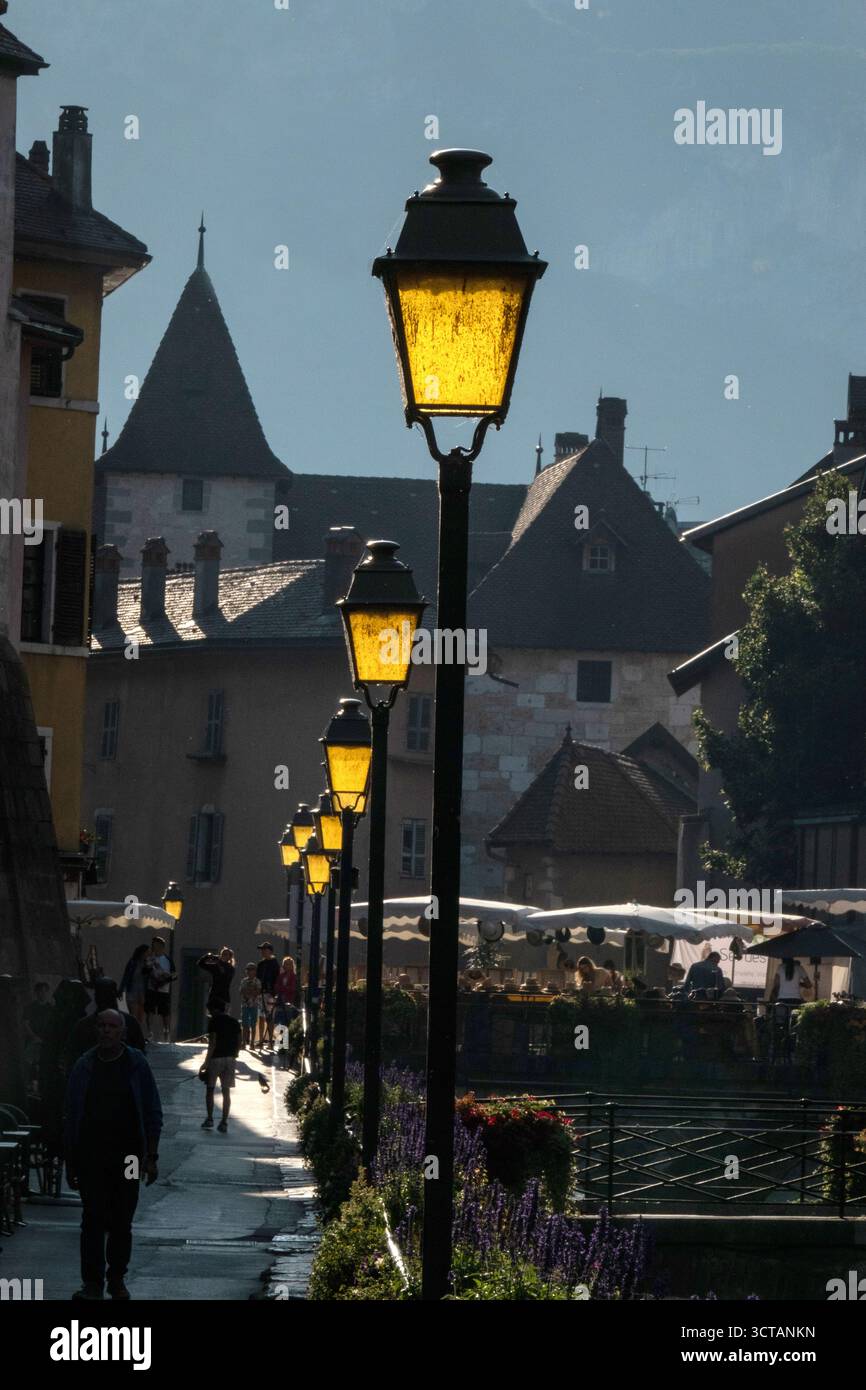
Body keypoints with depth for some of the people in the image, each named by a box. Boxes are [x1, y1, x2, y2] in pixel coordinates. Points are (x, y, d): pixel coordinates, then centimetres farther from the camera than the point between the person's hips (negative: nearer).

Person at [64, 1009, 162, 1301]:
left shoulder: (136, 1064, 2)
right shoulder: (84, 1066, 3)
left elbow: (152, 1113, 5)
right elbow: (71, 1116, 7)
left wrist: (151, 1157, -2)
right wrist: (70, 1161, 4)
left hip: (127, 1156, 0)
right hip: (91, 1154, 0)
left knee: (122, 1222, 6)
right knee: (93, 1219, -8)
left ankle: (117, 1279, 17)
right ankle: (92, 1282, -7)